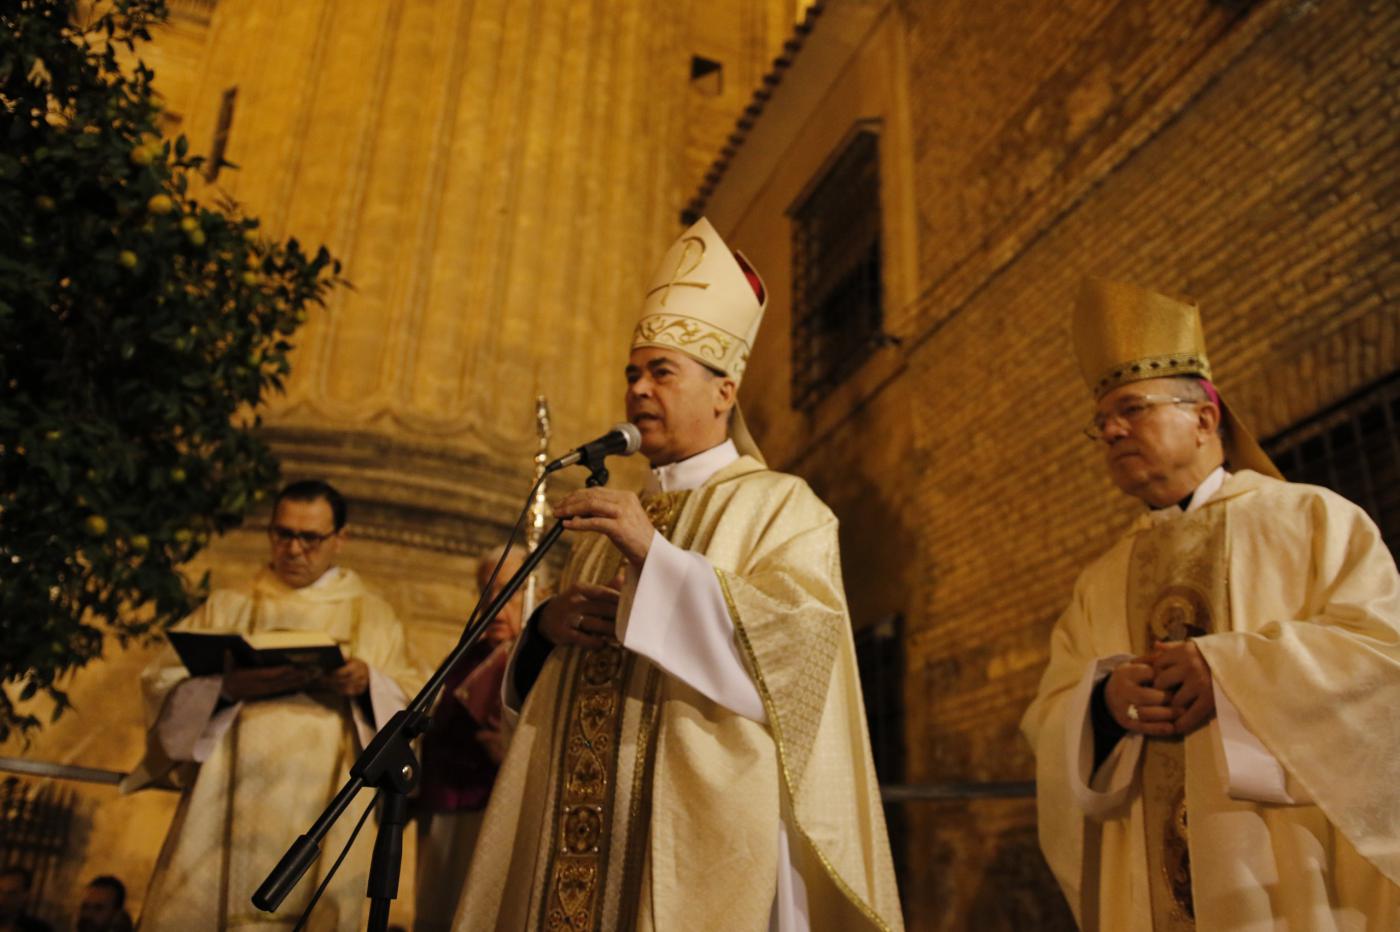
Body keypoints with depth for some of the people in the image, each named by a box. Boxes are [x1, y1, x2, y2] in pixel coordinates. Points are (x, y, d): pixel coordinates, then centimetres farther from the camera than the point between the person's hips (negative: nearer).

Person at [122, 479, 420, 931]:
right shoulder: (226, 607, 16)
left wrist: (368, 684, -15)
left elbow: (408, 704, 5)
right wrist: (227, 685, -15)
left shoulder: (373, 616, 14)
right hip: (227, 808, 1)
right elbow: (161, 684, 4)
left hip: (321, 815, -1)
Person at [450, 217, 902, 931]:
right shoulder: (612, 520, 20)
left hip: (700, 820, -5)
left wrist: (655, 556, -21)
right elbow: (550, 679, 22)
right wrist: (549, 625, -2)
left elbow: (801, 638, -16)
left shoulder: (780, 506, 1)